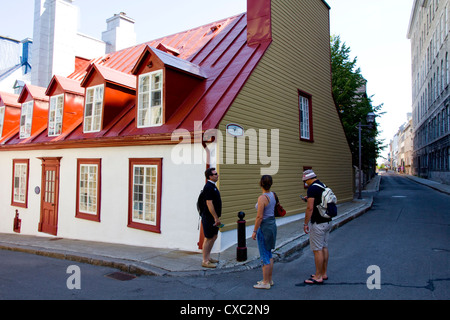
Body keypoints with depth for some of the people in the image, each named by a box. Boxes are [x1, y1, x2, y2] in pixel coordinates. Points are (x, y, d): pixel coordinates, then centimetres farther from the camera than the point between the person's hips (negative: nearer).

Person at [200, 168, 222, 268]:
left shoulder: (213, 186, 13)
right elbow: (209, 204, -23)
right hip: (209, 217, -10)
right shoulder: (208, 187, -19)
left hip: (213, 217, 10)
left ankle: (208, 257, 28)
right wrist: (216, 218, -21)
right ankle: (205, 261, 8)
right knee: (208, 238, -2)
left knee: (214, 237, 17)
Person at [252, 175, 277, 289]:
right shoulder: (272, 195, 4)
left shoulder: (262, 198, -20)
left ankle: (266, 282, 12)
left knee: (264, 256, 2)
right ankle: (269, 280, 28)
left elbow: (259, 217, -21)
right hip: (272, 224, 9)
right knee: (269, 254, 18)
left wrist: (255, 231, -14)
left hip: (264, 227, -9)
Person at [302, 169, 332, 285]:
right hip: (327, 221, 9)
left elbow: (310, 208, -21)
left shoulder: (312, 188, -16)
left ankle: (318, 277, 5)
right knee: (324, 247, 15)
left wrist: (305, 223, -15)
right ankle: (324, 273, 25)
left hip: (318, 223, -9)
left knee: (317, 250, -2)